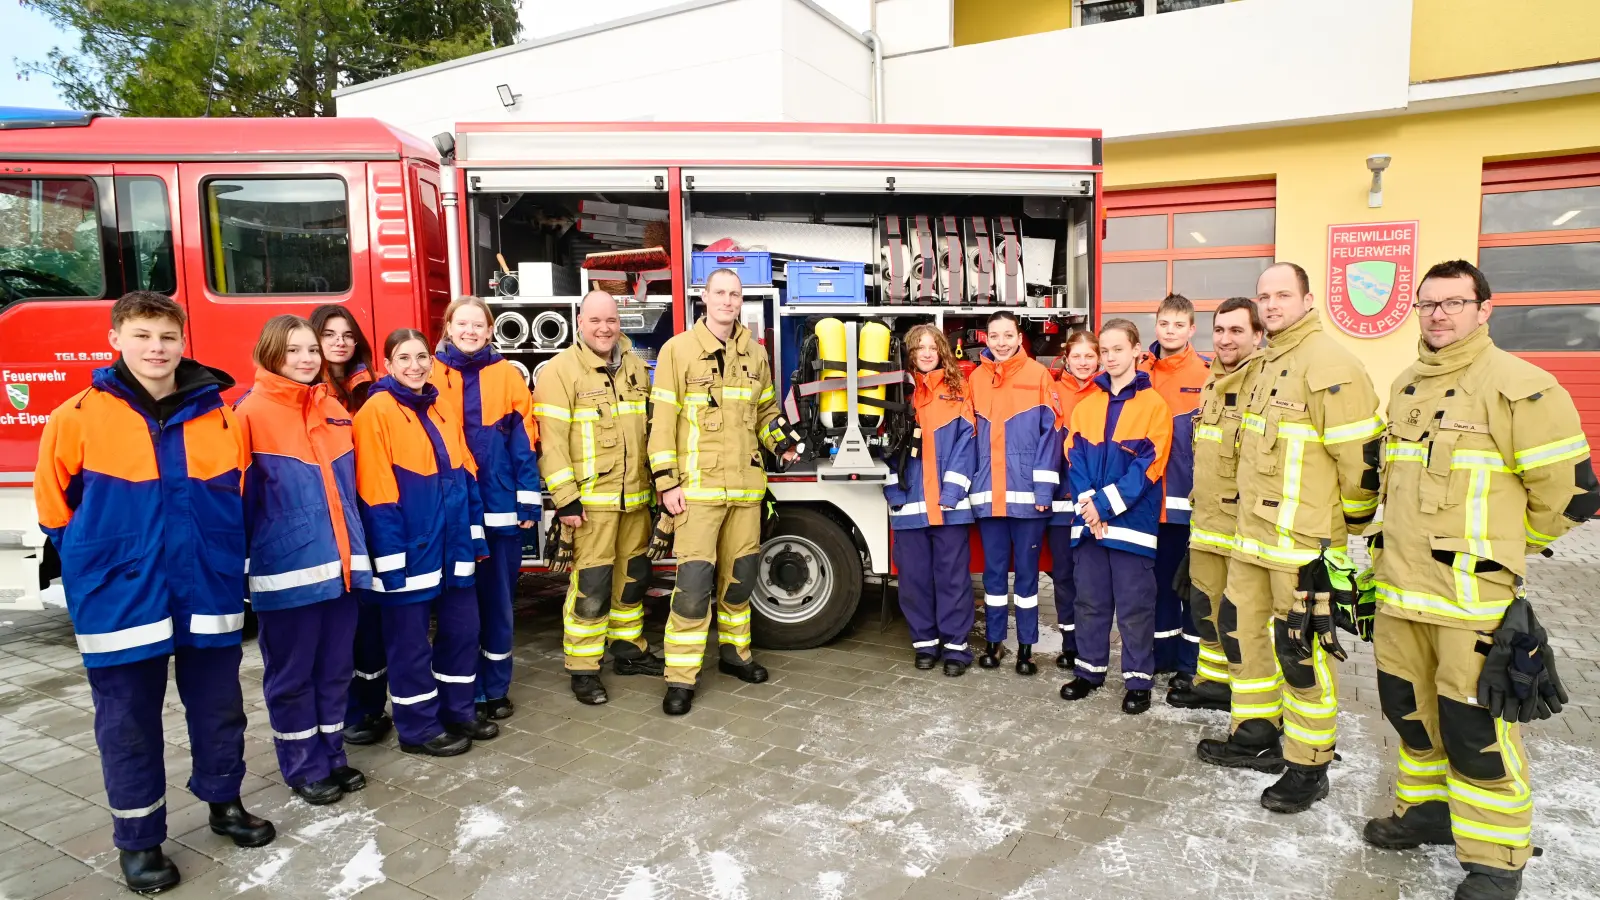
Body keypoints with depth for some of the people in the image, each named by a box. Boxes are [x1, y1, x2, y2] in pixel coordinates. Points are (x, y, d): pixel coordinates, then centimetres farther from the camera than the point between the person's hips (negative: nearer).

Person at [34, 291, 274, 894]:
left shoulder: (220, 414, 0)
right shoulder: (76, 418, -6)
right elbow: (56, 507, 4)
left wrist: (217, 553, 7)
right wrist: (101, 559, 5)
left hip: (208, 594, 2)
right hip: (120, 600, -2)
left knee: (219, 710, 15)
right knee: (129, 724, 10)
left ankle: (224, 803, 36)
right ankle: (138, 839, 27)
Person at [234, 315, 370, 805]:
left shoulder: (334, 411, 10)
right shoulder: (252, 413, -7)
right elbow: (241, 496, -7)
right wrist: (244, 565, -7)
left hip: (339, 564, 5)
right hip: (287, 568, -5)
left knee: (336, 667, 14)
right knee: (292, 672, 8)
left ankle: (333, 755, 28)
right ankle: (304, 767, 21)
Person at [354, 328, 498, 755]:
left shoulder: (441, 407, 11)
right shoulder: (376, 411, -10)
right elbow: (376, 493, -14)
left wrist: (475, 533, 9)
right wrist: (391, 555, -17)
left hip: (452, 544, 7)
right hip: (410, 549, -7)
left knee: (462, 626, 14)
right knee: (410, 638, 6)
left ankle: (458, 711, 30)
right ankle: (418, 727, 20)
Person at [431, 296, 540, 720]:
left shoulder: (507, 375, 2)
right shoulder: (431, 375, 2)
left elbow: (524, 441, 1)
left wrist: (529, 499, -4)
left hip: (500, 507, 0)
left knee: (498, 598, 8)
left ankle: (496, 688, 22)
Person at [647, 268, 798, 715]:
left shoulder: (755, 353, 11)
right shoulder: (678, 349, -4)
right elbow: (662, 419, -6)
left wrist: (780, 443, 6)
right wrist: (666, 482, -11)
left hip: (746, 485, 5)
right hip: (698, 486, -5)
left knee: (740, 573, 14)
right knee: (694, 580, -8)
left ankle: (733, 651, 32)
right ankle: (680, 678, 1)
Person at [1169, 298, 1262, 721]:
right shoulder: (1213, 382, 15)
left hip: (1245, 525, -9)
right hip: (1207, 521, 9)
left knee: (1242, 619, -7)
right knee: (1205, 605, 19)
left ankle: (1259, 720, 3)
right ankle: (1217, 681, 37)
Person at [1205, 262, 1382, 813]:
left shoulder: (1329, 365, -16)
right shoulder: (1269, 363, 14)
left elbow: (1360, 453, -17)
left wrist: (1354, 524, -8)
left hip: (1305, 544, -9)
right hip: (1253, 535, 9)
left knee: (1301, 652, 1)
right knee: (1244, 632, 16)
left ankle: (1309, 768, 17)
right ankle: (1257, 739, 33)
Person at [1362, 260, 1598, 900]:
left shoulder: (1520, 387, -11)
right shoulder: (1405, 386, 12)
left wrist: (1507, 546, 5)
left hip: (1474, 594, -7)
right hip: (1400, 584, 7)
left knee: (1475, 727, -1)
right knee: (1408, 706, 18)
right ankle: (1427, 808, 37)